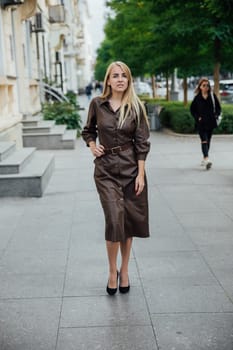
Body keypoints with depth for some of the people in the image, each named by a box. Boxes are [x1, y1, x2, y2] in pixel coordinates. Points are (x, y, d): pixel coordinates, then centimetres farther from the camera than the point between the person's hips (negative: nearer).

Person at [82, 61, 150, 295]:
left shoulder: (135, 107, -2)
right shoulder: (97, 104, 0)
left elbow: (142, 142, -3)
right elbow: (88, 131, 16)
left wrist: (141, 174, -8)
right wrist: (92, 146, -4)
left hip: (131, 168, 1)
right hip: (106, 170, -1)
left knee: (129, 221, 6)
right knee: (115, 219, -11)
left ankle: (124, 271, 24)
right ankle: (112, 272, 8)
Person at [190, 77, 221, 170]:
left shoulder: (212, 96, 2)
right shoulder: (197, 98, -2)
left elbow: (218, 107, 10)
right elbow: (192, 109, 7)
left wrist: (216, 115, -4)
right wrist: (197, 117, -4)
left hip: (211, 122, 3)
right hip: (201, 122, -3)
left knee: (208, 141, 11)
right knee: (204, 140, -14)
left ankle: (204, 158, 24)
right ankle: (206, 159, -25)